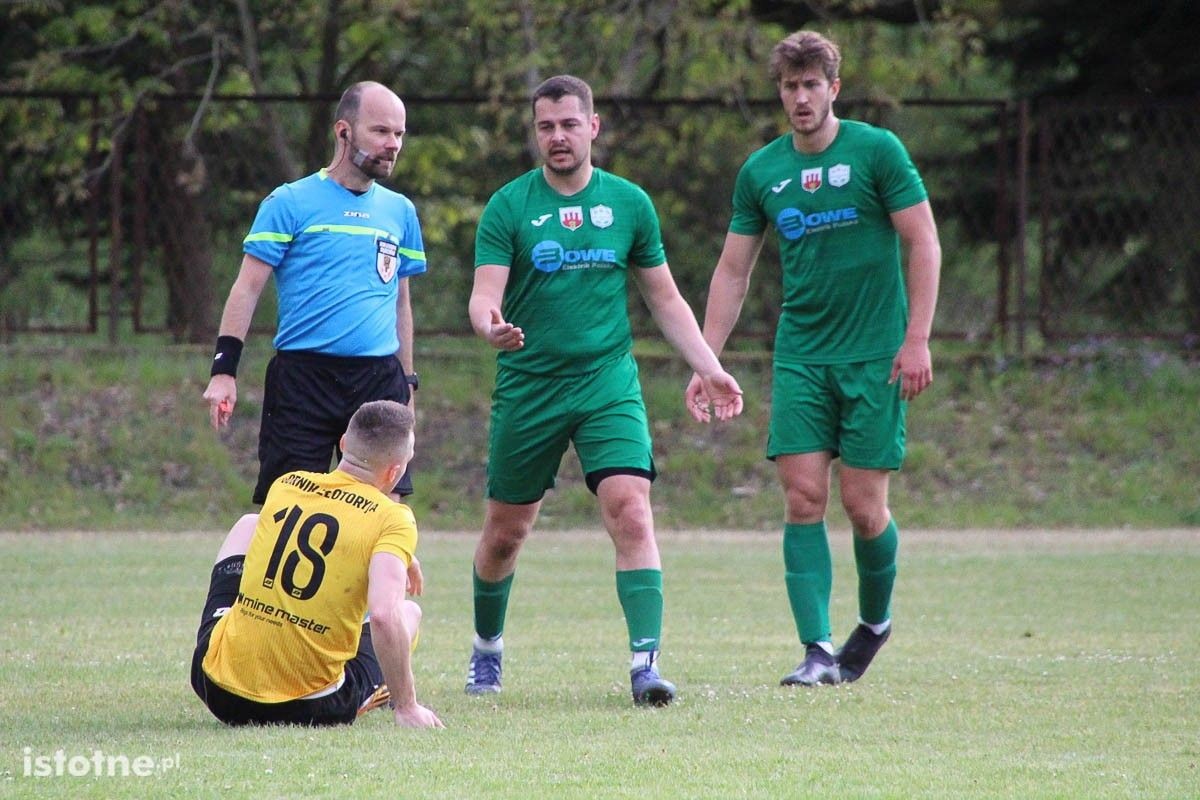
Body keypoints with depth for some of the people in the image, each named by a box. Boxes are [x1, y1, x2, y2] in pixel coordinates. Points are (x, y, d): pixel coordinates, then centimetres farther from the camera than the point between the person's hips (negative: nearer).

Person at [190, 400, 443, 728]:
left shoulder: (284, 486, 4)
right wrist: (406, 708, -18)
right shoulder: (394, 519, -12)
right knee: (409, 611, 24)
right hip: (309, 709, -3)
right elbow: (383, 614, -27)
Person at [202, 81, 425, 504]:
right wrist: (224, 369, -10)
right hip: (301, 376, -4)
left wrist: (407, 381, 18)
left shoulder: (400, 211, 14)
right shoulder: (289, 203, 0)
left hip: (379, 378, 4)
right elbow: (248, 287, -2)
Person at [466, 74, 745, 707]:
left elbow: (665, 298, 13)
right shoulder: (509, 206, -2)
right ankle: (486, 649, 34)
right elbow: (484, 295, -10)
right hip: (526, 388, 0)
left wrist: (708, 368, 5)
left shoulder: (628, 203, 4)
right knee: (505, 532, 10)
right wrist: (490, 325, -34)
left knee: (631, 513, -18)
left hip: (608, 386, 0)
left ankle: (646, 661, -21)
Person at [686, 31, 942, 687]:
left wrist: (916, 340, -12)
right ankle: (817, 651, -9)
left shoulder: (877, 151, -5)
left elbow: (924, 244, -5)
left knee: (862, 504, -3)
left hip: (874, 355, -3)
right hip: (800, 356, 3)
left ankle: (875, 620, 23)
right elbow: (733, 271, 13)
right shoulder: (761, 172, 7)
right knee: (803, 499, -8)